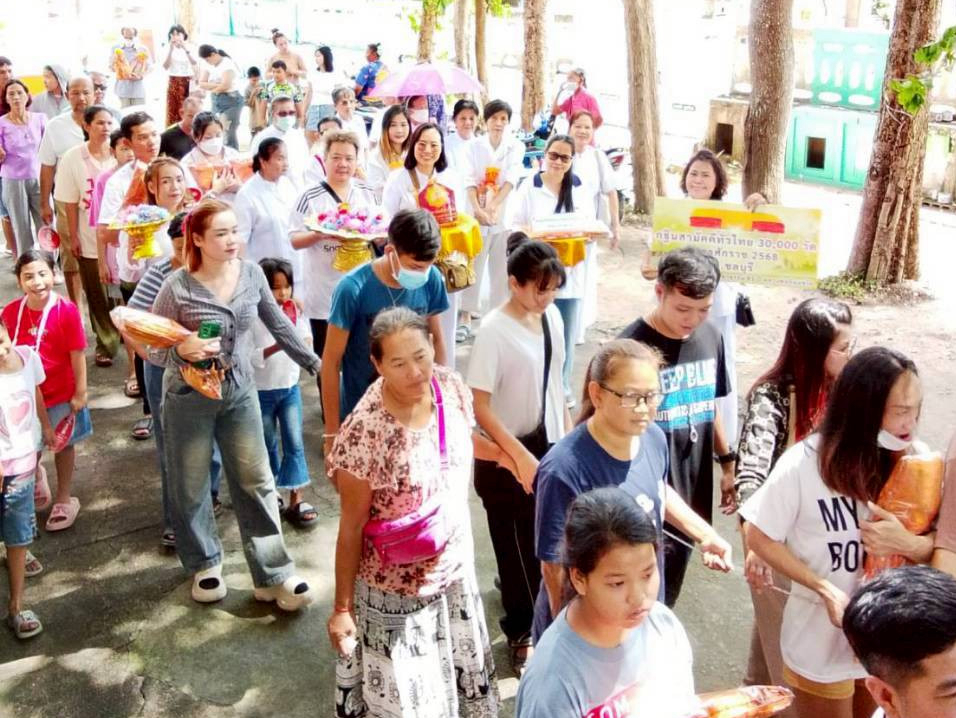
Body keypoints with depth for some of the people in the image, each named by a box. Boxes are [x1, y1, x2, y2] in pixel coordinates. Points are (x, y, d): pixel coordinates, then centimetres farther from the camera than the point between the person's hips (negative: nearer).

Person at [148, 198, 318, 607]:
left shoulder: (251, 274, -5)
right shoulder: (177, 286, -16)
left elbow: (278, 324, 9)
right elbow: (152, 348, -10)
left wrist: (312, 362, 14)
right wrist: (182, 350, -31)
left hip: (240, 390, 3)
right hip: (189, 396, -3)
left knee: (256, 483, 3)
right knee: (191, 487, 12)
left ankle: (273, 575, 11)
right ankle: (204, 565, 34)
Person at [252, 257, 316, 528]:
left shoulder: (295, 311, -2)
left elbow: (306, 343, 5)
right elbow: (248, 357, -18)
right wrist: (277, 346, -30)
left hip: (290, 387, 3)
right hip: (262, 391, -3)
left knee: (295, 444, 0)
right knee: (268, 445, 13)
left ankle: (296, 500, 5)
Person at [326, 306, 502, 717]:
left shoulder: (451, 387, -13)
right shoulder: (365, 433, -30)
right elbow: (351, 528, -19)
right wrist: (342, 608, -12)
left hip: (456, 567, 6)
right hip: (395, 589, -5)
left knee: (462, 675, 26)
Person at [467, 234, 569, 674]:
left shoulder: (552, 317, -1)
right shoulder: (494, 331, -21)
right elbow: (479, 406, -21)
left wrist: (570, 434, 14)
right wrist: (520, 457, -23)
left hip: (550, 444, 6)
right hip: (508, 453, -6)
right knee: (518, 545, 8)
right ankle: (521, 633, 28)